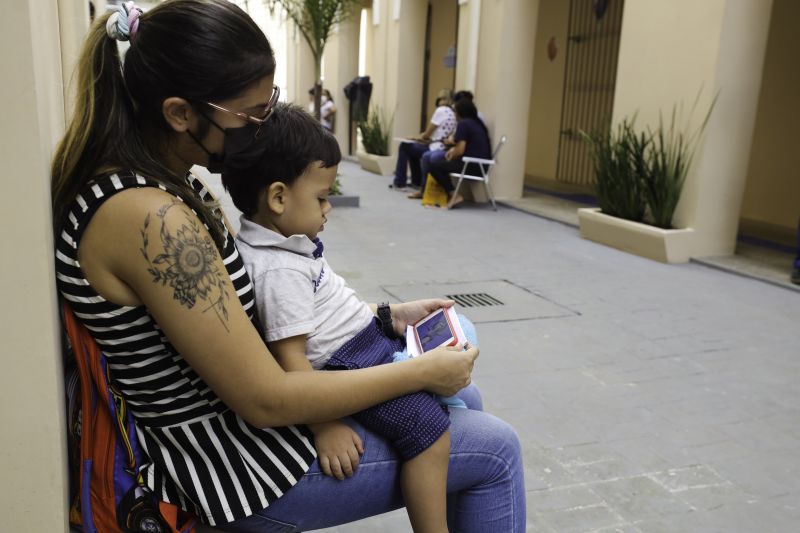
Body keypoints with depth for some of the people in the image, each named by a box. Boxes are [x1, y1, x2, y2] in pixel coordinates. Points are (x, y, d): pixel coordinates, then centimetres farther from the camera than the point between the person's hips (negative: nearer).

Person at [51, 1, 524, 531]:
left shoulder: (159, 182, 0)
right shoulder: (148, 216, -29)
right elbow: (265, 400, -26)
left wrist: (383, 315, 6)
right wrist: (424, 370, -17)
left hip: (226, 414, 9)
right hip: (233, 462, -9)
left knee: (462, 399, 18)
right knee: (495, 448, 0)